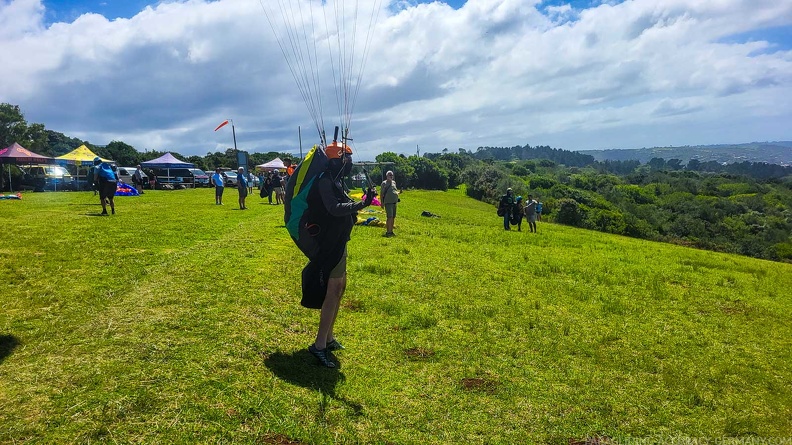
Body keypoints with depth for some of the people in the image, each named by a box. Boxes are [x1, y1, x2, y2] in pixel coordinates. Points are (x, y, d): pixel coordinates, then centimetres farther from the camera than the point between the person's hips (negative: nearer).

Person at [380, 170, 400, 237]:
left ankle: (391, 231, 19)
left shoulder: (394, 182, 15)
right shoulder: (384, 183, -4)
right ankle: (388, 232, -8)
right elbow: (381, 193, -5)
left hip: (394, 202, 7)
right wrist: (382, 203, -11)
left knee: (393, 217, 10)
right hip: (388, 202, -7)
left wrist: (399, 192, 4)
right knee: (389, 217, -13)